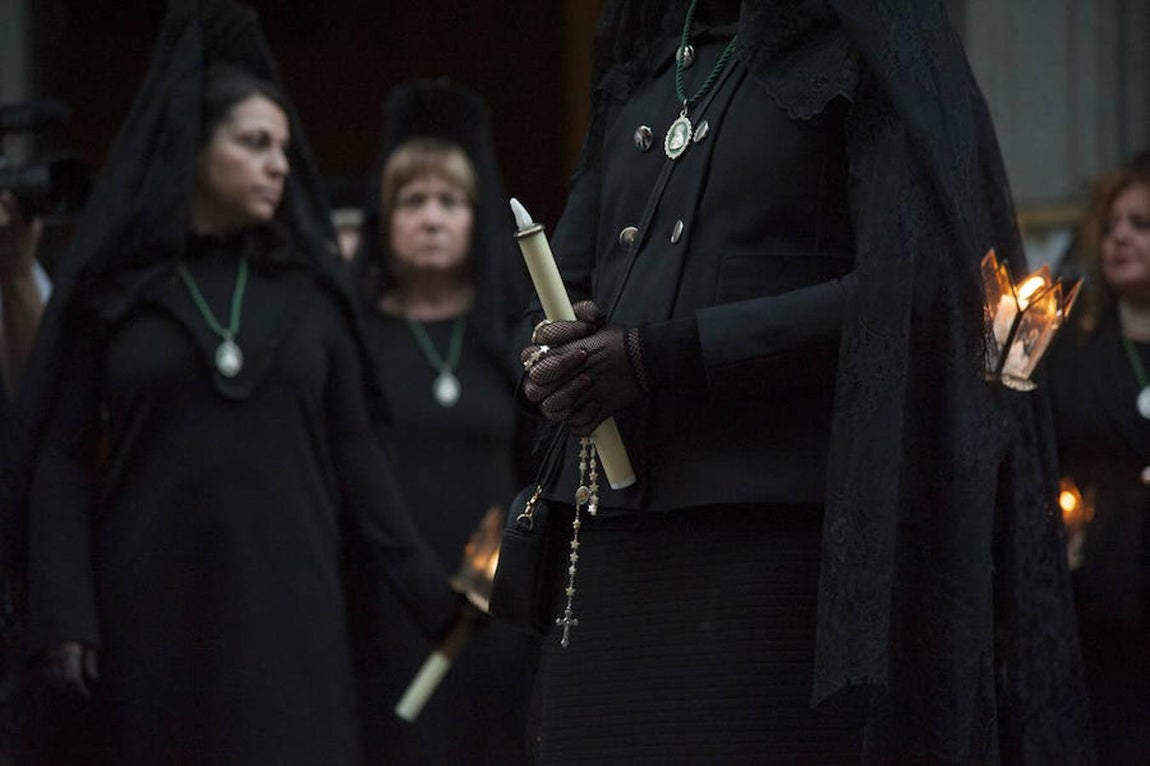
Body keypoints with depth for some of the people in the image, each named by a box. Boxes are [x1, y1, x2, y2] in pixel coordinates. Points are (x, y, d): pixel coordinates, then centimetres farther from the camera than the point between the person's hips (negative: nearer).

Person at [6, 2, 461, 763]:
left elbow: (355, 452, 8)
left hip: (286, 611, 1)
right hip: (152, 613, -1)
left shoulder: (310, 286, 10)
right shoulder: (110, 286, 4)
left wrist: (432, 594, 0)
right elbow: (63, 459, 1)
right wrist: (64, 618, -9)